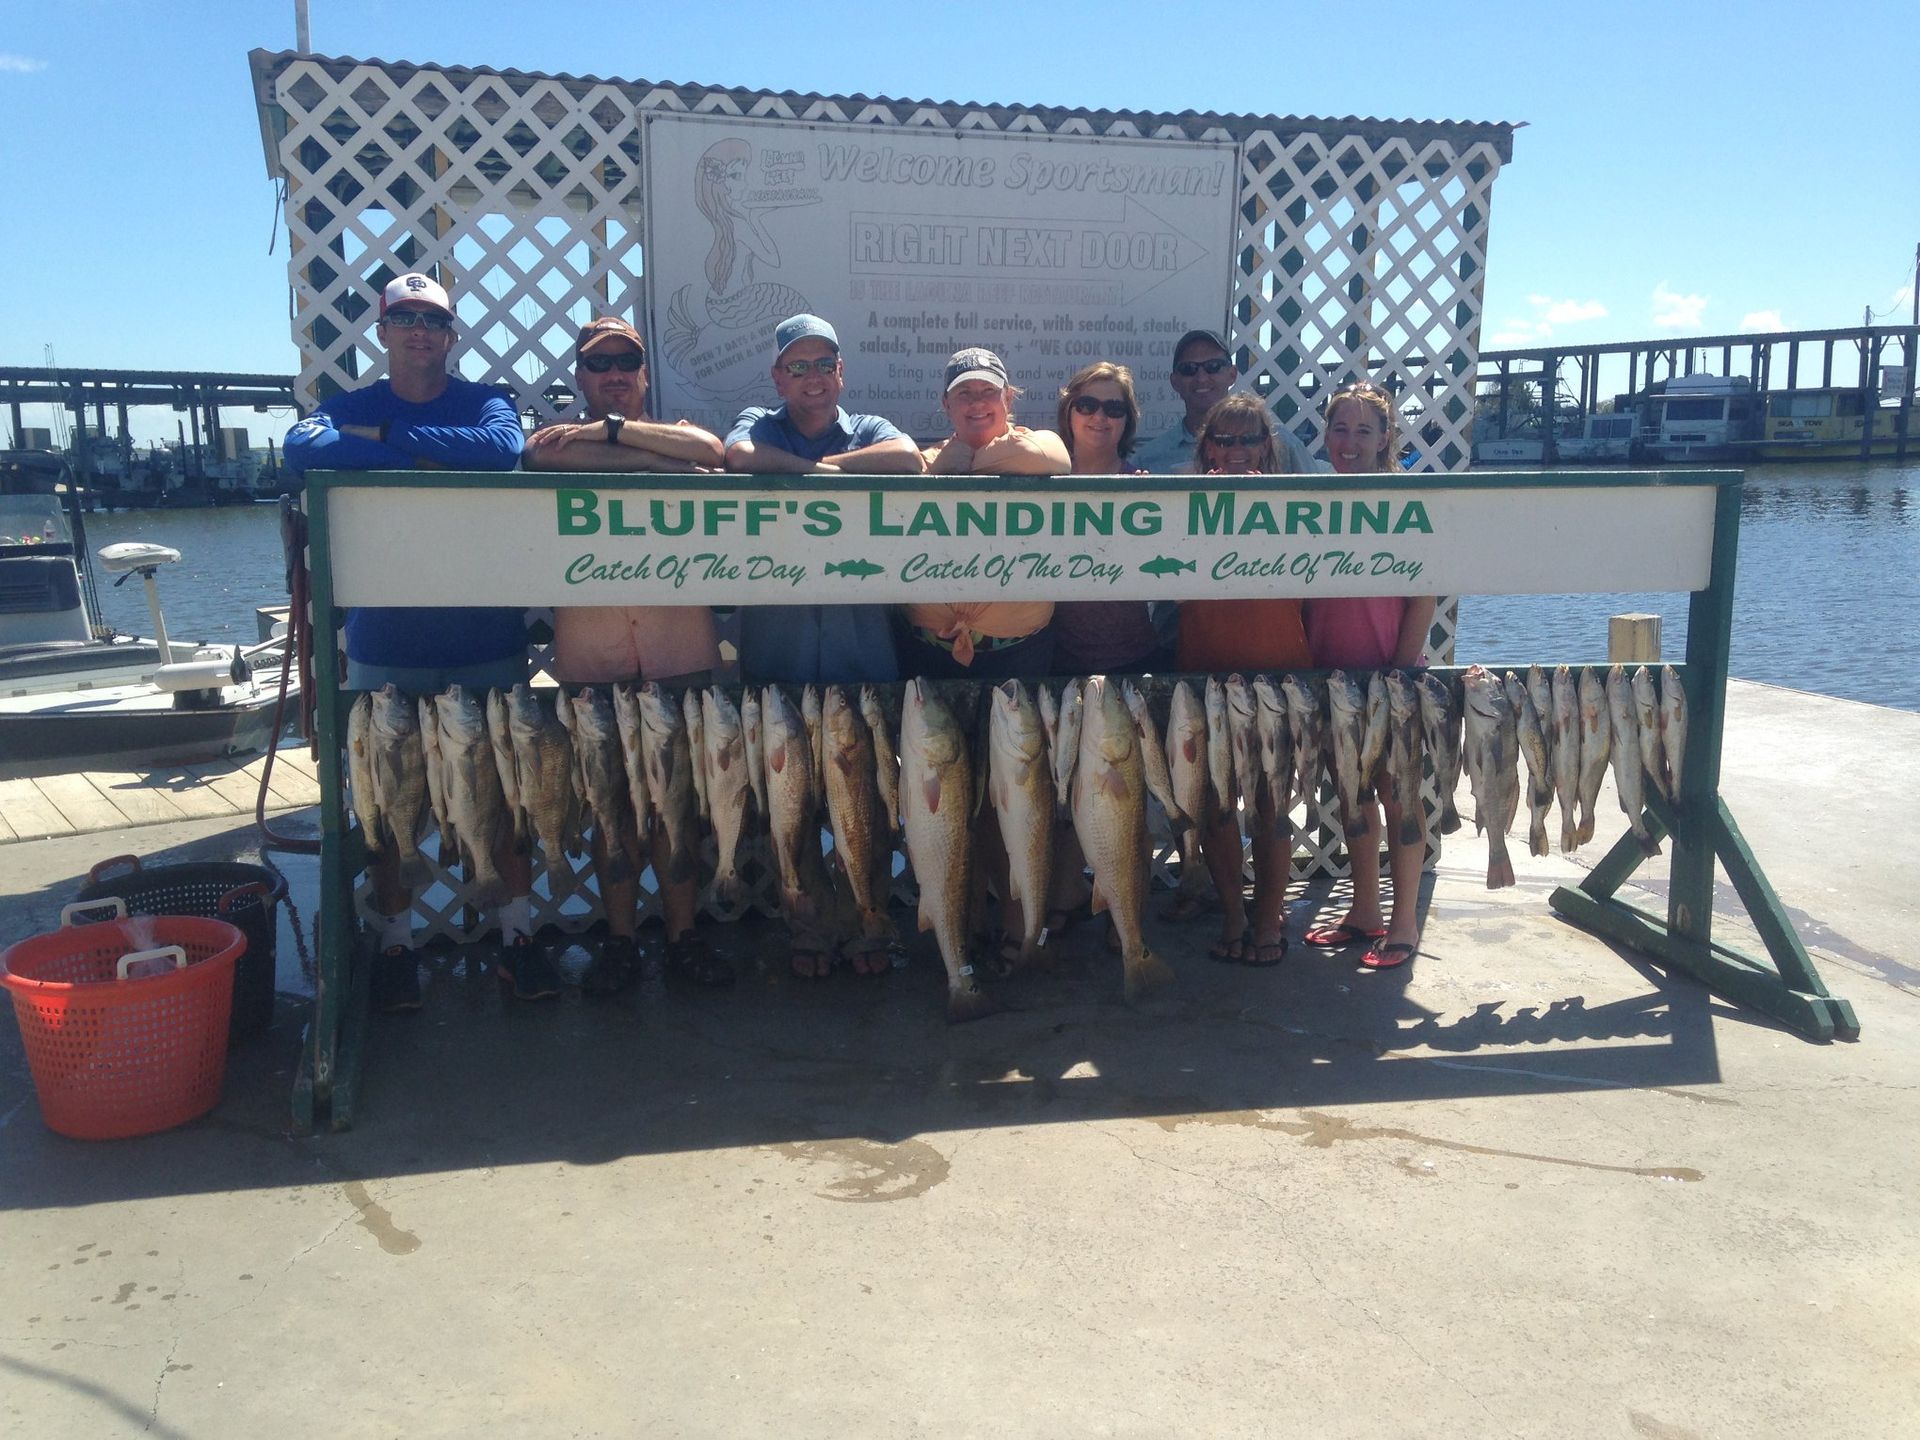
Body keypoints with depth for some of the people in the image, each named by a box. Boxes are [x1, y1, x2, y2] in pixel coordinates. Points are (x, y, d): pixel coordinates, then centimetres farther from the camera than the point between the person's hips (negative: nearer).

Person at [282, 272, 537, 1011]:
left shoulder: (484, 401, 6)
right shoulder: (353, 407, 6)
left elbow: (502, 448, -19)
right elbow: (302, 450, -17)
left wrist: (387, 437, -15)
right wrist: (428, 456, -17)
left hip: (488, 636, 0)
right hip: (386, 640, 0)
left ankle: (517, 933, 17)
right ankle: (395, 941, 18)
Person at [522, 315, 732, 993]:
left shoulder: (675, 431, 16)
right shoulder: (555, 438, 16)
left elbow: (711, 448, -8)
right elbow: (541, 459, -10)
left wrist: (610, 430, -6)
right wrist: (661, 456, -8)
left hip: (681, 647, 0)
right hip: (591, 651, 0)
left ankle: (682, 933, 14)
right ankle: (619, 939, 15)